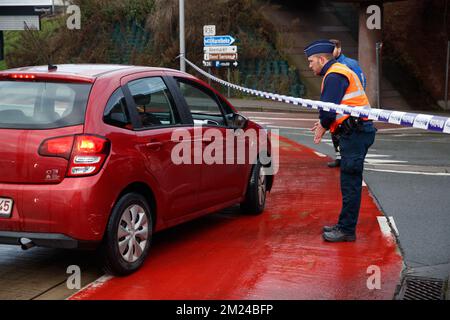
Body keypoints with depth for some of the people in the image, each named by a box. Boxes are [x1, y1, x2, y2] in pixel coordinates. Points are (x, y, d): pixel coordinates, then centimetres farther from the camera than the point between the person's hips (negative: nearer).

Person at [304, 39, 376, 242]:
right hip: (355, 132, 11)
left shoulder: (334, 76, -13)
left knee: (350, 183, -6)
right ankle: (345, 225, 24)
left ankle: (347, 230, -2)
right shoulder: (338, 72, 21)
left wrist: (323, 126, -2)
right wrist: (324, 122, 11)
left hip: (355, 133, -11)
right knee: (349, 183, 16)